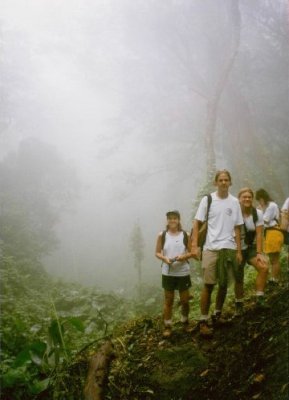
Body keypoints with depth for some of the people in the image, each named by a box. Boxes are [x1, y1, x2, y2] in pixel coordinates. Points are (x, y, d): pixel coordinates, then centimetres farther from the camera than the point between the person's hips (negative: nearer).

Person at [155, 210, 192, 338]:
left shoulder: (185, 235, -2)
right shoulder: (162, 235, -2)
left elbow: (191, 252, 3)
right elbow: (157, 253, 2)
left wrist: (184, 256, -16)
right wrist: (164, 258, -17)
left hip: (183, 272, 0)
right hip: (168, 273, 0)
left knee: (185, 300, 8)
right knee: (168, 300, 6)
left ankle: (185, 321, 32)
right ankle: (167, 326, 17)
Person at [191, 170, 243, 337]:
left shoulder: (234, 202, 5)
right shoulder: (207, 200, -2)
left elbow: (237, 228, 7)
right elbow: (197, 223, -1)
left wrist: (239, 251, 4)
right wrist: (195, 245, -10)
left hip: (229, 248, 3)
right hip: (211, 248, -3)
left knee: (224, 284, 10)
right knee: (208, 285, -3)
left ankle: (218, 314, 26)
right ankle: (204, 321, 4)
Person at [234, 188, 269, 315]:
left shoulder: (258, 213, -7)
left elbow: (259, 234, -11)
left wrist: (259, 253, -17)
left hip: (252, 248, 2)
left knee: (264, 267, -24)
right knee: (239, 279, 1)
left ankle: (259, 298, -15)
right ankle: (238, 305, 21)